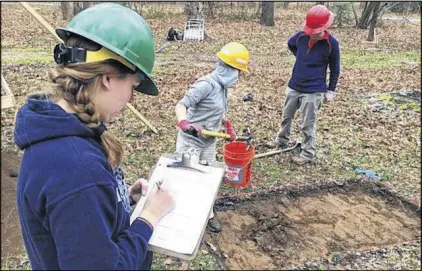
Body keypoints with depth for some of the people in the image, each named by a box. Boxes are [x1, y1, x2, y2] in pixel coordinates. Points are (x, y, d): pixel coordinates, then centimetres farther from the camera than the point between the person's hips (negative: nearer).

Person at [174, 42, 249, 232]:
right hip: (191, 141, -8)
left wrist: (227, 124, 10)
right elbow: (181, 105, -28)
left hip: (209, 142, 8)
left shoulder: (222, 86, 3)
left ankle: (207, 215, 33)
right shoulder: (207, 84, -22)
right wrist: (184, 123, -45)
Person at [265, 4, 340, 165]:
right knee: (286, 116, 20)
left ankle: (308, 155, 17)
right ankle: (282, 140, 43)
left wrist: (330, 91, -1)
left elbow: (335, 69, -3)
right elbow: (290, 44, 19)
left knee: (307, 125, 2)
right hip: (294, 86, 5)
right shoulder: (301, 36, -6)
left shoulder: (331, 43, -15)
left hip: (314, 91, -5)